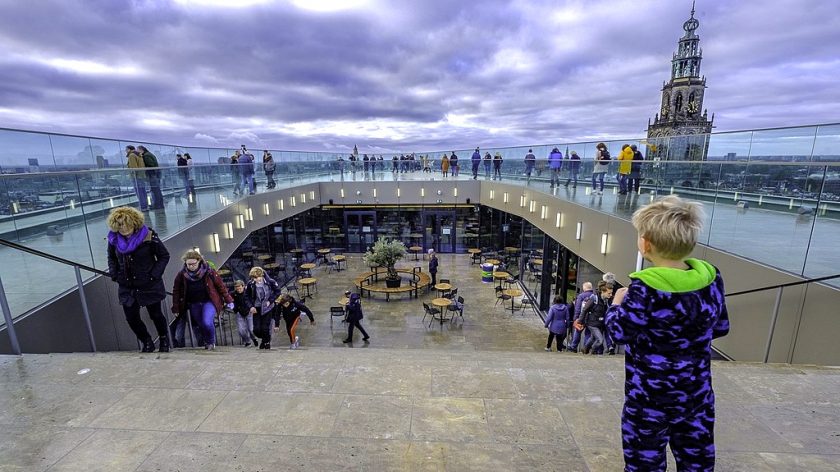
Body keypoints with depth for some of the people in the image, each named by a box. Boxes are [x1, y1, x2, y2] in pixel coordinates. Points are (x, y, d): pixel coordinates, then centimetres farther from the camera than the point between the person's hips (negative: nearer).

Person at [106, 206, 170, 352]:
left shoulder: (148, 236, -16)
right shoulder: (114, 239, -3)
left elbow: (164, 256, -6)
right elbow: (111, 258, 16)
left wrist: (155, 275, -13)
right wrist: (114, 274, 2)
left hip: (149, 286, -4)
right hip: (126, 287, 4)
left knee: (155, 314, 9)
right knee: (131, 318, 6)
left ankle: (164, 340, 33)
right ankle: (147, 343, 28)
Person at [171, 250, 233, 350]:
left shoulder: (208, 272, -13)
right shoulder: (181, 275, -7)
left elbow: (221, 286, -5)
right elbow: (176, 291, 3)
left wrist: (229, 301, -2)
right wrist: (176, 309, 4)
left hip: (209, 301, -3)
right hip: (193, 304, 3)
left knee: (207, 322, -20)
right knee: (201, 325, 5)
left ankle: (211, 342, 7)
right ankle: (206, 342, 31)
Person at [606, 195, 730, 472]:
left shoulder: (645, 289, -27)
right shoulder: (711, 278, -8)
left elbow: (619, 332, -17)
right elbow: (721, 327, 7)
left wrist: (617, 304, -1)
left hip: (651, 398, -6)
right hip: (697, 394, 6)